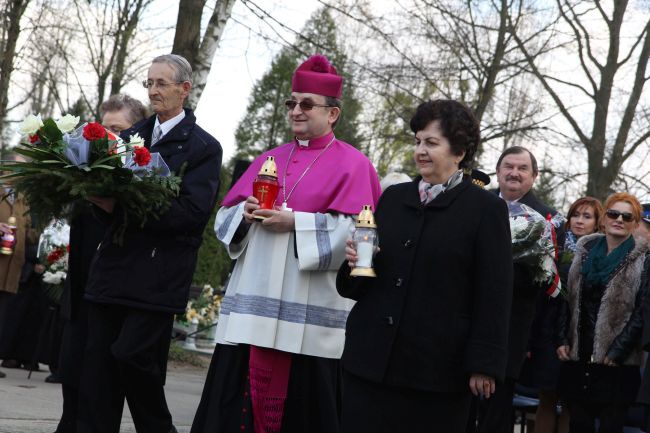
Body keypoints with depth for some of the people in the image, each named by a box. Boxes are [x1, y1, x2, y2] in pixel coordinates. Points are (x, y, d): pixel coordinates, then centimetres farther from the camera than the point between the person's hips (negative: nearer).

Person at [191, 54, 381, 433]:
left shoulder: (352, 165, 1)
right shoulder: (269, 160, 18)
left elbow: (357, 230, -11)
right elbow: (227, 215, 16)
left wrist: (295, 222, -17)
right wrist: (246, 213, -7)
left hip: (311, 314, -5)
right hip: (254, 306, 5)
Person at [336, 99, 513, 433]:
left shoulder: (486, 208, -2)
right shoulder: (393, 197, 13)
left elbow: (493, 296, -6)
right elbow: (358, 283, 20)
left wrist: (484, 365, -11)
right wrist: (356, 261, -2)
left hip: (437, 367, -4)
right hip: (370, 356, 4)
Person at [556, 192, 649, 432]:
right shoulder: (585, 250, 12)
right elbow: (568, 299, 12)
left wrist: (618, 352, -12)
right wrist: (562, 340, 3)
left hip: (616, 361, -4)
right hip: (577, 356, 4)